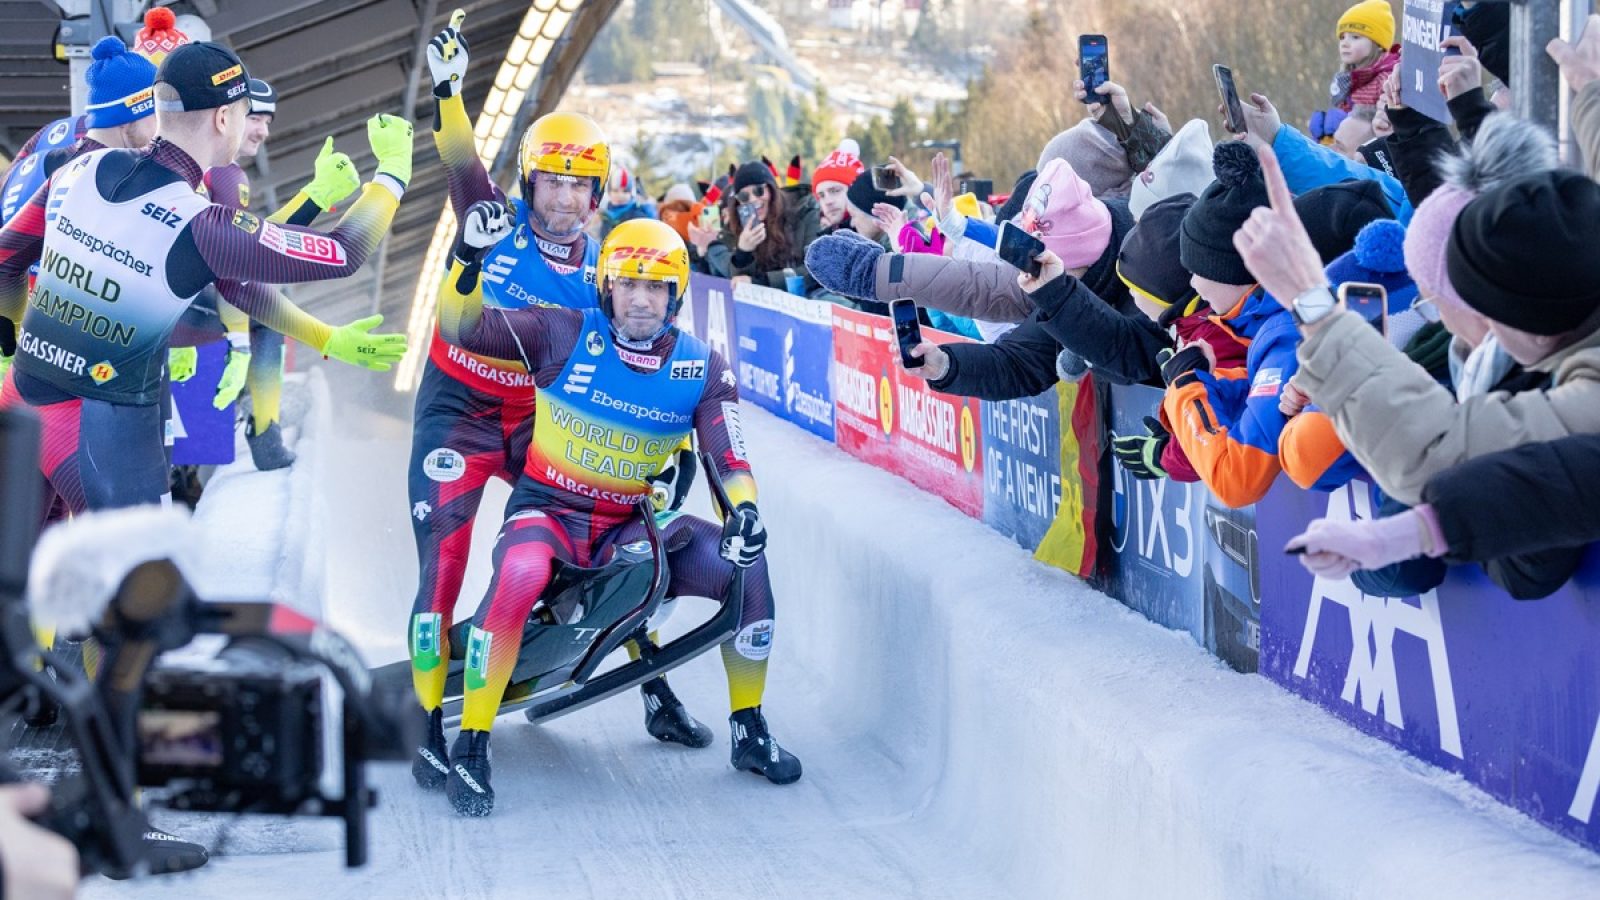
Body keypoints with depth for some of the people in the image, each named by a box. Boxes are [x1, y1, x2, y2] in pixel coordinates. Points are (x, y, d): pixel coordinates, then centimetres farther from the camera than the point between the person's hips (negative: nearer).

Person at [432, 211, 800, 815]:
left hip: (630, 527, 3)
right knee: (521, 576, -38)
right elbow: (460, 329, -12)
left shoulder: (702, 369, -2)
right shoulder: (564, 335, -9)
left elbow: (730, 461, -4)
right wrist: (469, 257, -28)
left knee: (747, 569, -15)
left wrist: (744, 511, -25)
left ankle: (750, 731, 5)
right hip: (547, 511, -3)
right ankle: (471, 747, -26)